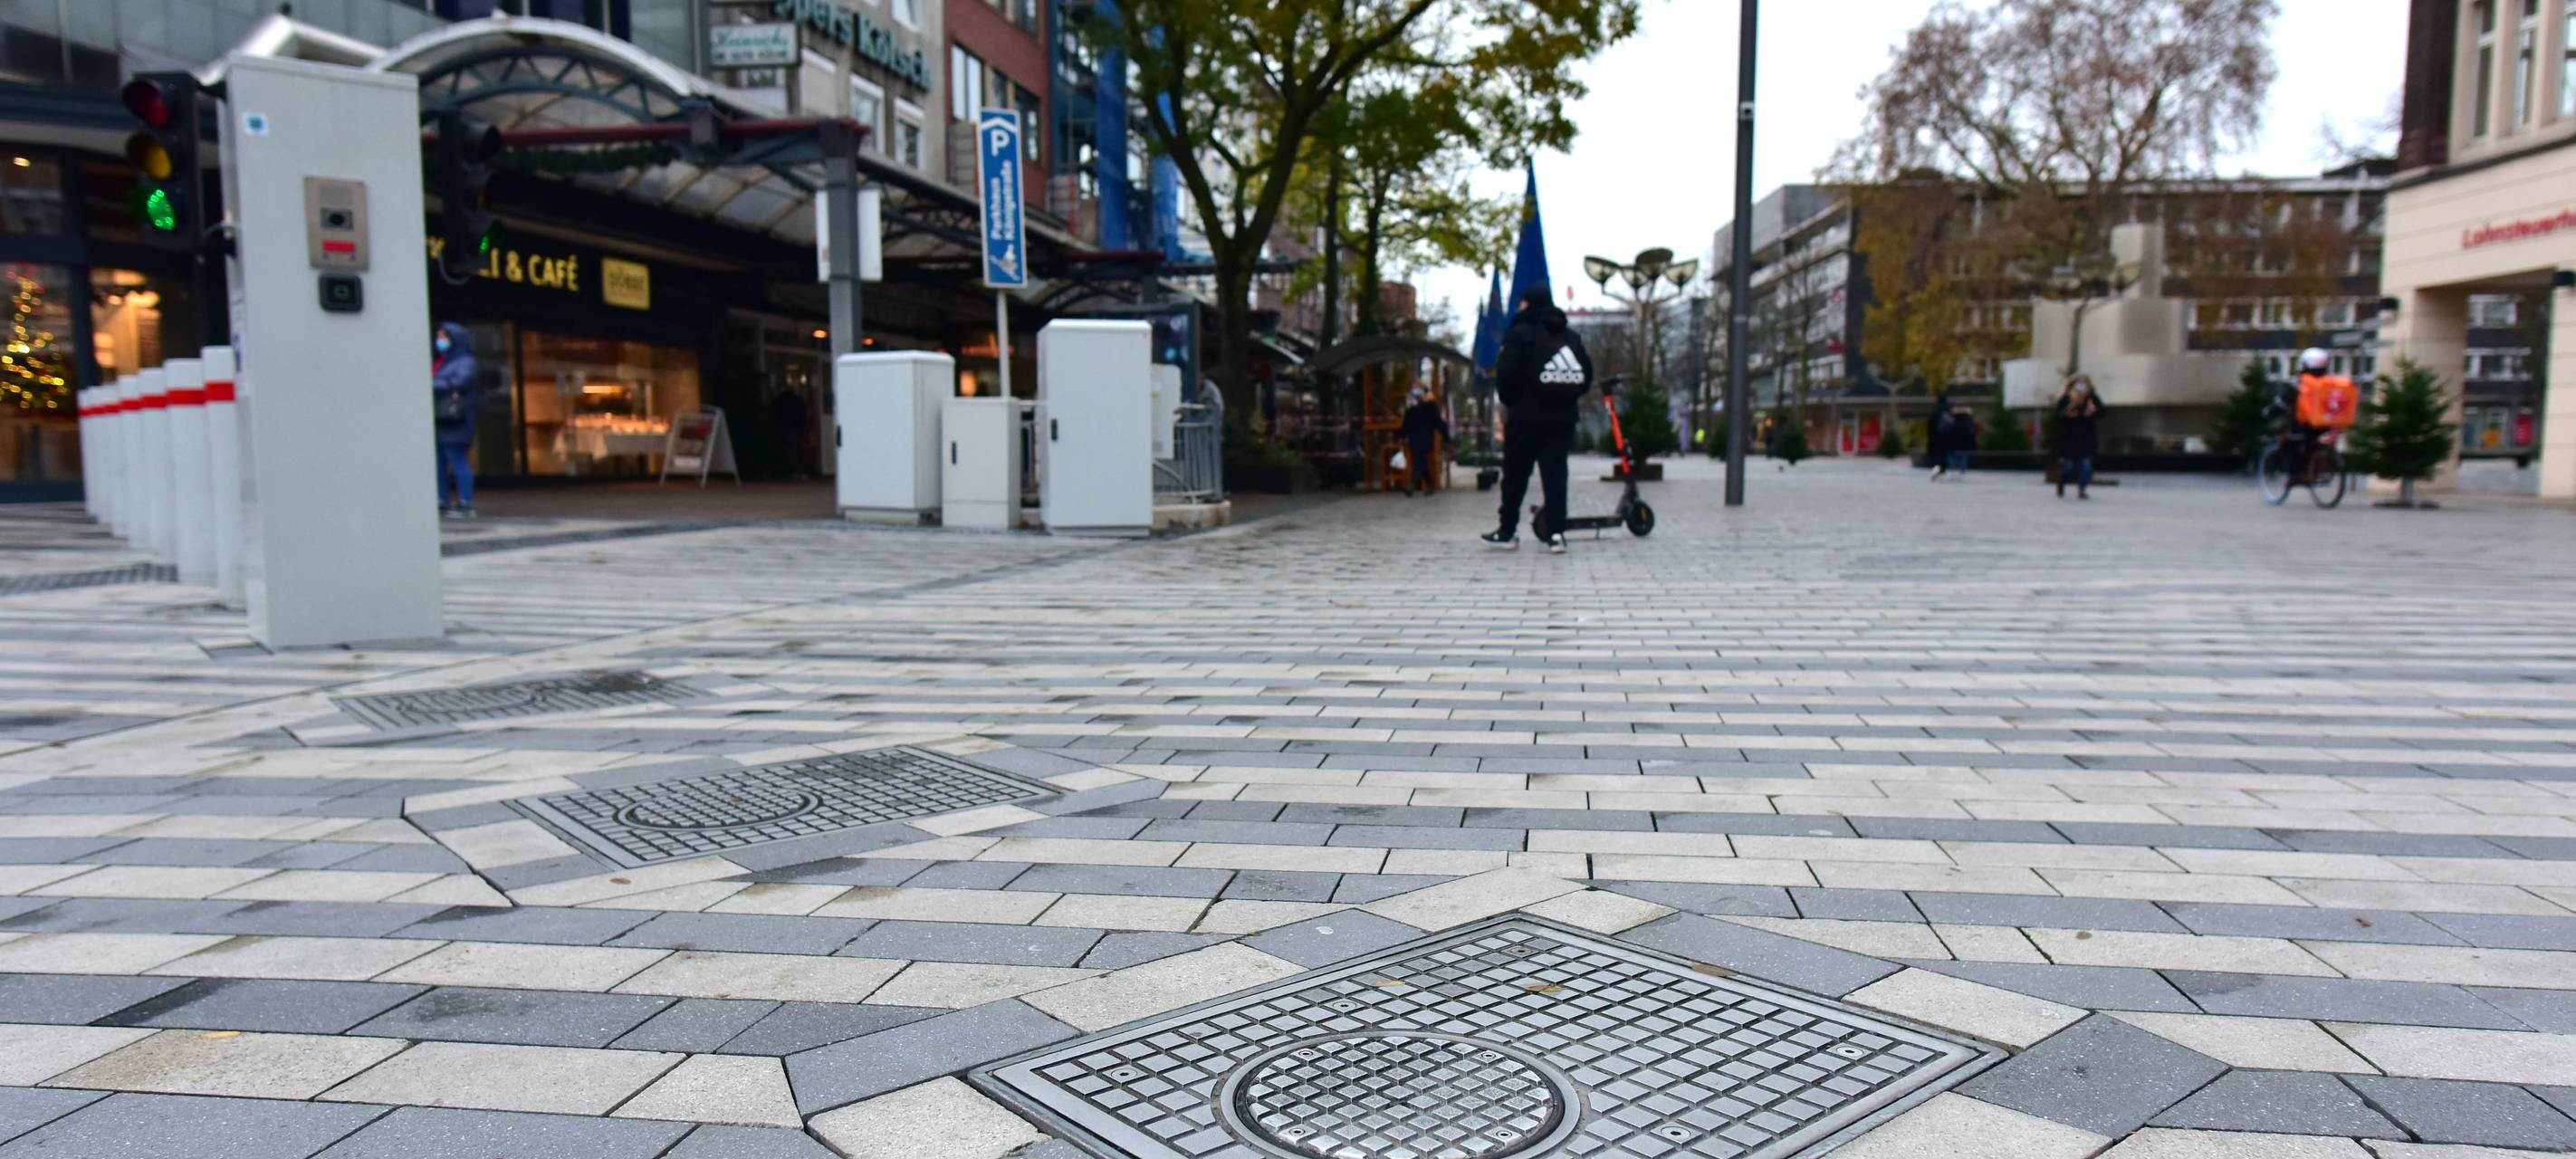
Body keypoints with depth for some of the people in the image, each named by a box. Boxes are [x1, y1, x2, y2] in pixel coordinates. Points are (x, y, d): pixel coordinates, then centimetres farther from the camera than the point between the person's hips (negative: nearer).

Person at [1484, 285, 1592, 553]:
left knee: (1515, 473, 5)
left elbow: (1506, 374, -11)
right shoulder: (1571, 336, 12)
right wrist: (1567, 398, 16)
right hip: (1563, 417, 4)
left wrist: (1507, 401, 5)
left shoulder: (1520, 333, -5)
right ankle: (1556, 533, -5)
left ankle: (1507, 531, 11)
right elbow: (1586, 375, 12)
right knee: (1555, 472, 3)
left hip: (1527, 415, -4)